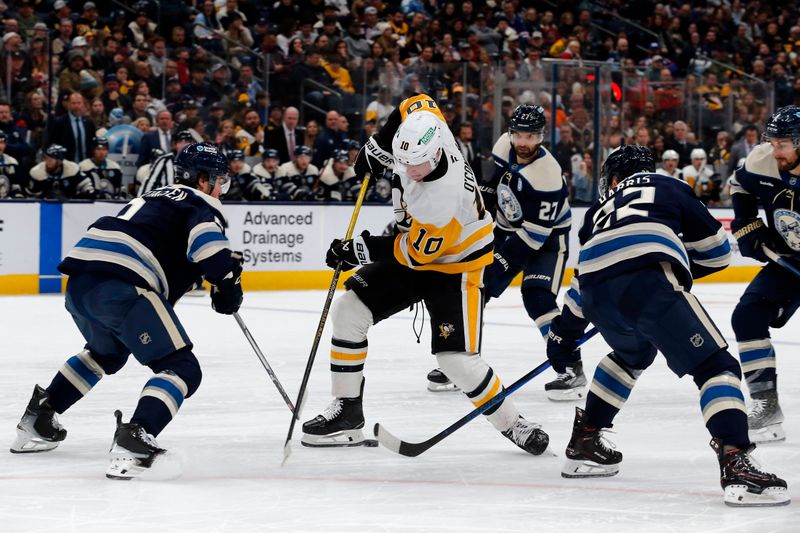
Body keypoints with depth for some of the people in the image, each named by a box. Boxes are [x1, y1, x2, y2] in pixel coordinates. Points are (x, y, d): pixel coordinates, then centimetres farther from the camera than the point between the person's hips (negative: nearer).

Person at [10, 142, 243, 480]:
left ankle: (38, 419, 39)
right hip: (121, 286, -9)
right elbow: (207, 242, -13)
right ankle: (132, 443, -28)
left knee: (106, 352, 37)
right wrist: (227, 284, -4)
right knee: (182, 368, -7)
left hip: (79, 282, 9)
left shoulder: (154, 198, 34)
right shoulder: (202, 205, 8)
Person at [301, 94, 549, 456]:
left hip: (454, 266, -8)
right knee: (348, 311, -2)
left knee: (457, 360, -17)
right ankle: (347, 413, 6)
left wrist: (357, 251, -21)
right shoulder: (420, 129, -20)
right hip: (413, 248, 8)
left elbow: (414, 253, -27)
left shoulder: (445, 198, -38)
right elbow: (416, 103, 5)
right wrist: (377, 146, 1)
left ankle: (512, 425, 4)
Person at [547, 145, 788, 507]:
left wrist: (564, 331, 52)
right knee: (716, 367, -3)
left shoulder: (600, 209, 37)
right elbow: (716, 252, 24)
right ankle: (735, 464, -24)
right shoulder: (669, 188, 28)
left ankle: (585, 440, 38)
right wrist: (679, 267, 40)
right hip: (649, 283, -5)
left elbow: (582, 282, 41)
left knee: (633, 353, 37)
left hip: (596, 291, 5)